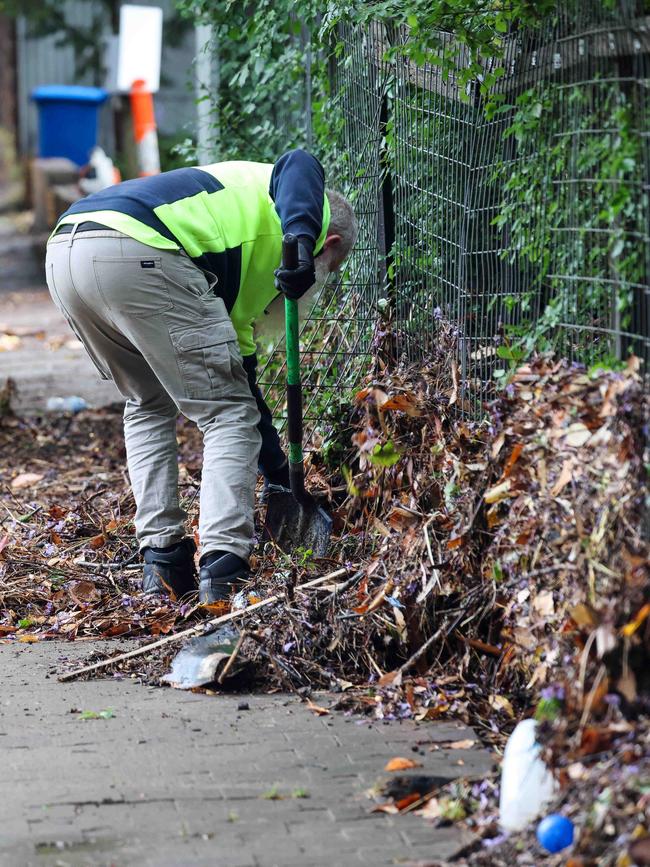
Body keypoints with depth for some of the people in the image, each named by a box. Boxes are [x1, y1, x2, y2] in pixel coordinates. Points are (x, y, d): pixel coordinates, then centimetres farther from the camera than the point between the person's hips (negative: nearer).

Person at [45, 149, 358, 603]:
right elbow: (300, 165, -4)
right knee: (228, 412, 5)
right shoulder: (313, 209, 22)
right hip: (137, 253, -8)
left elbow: (238, 371, 44)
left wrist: (280, 473, 48)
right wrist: (300, 240, -21)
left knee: (149, 405, 28)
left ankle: (161, 561, 21)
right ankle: (223, 570, -4)